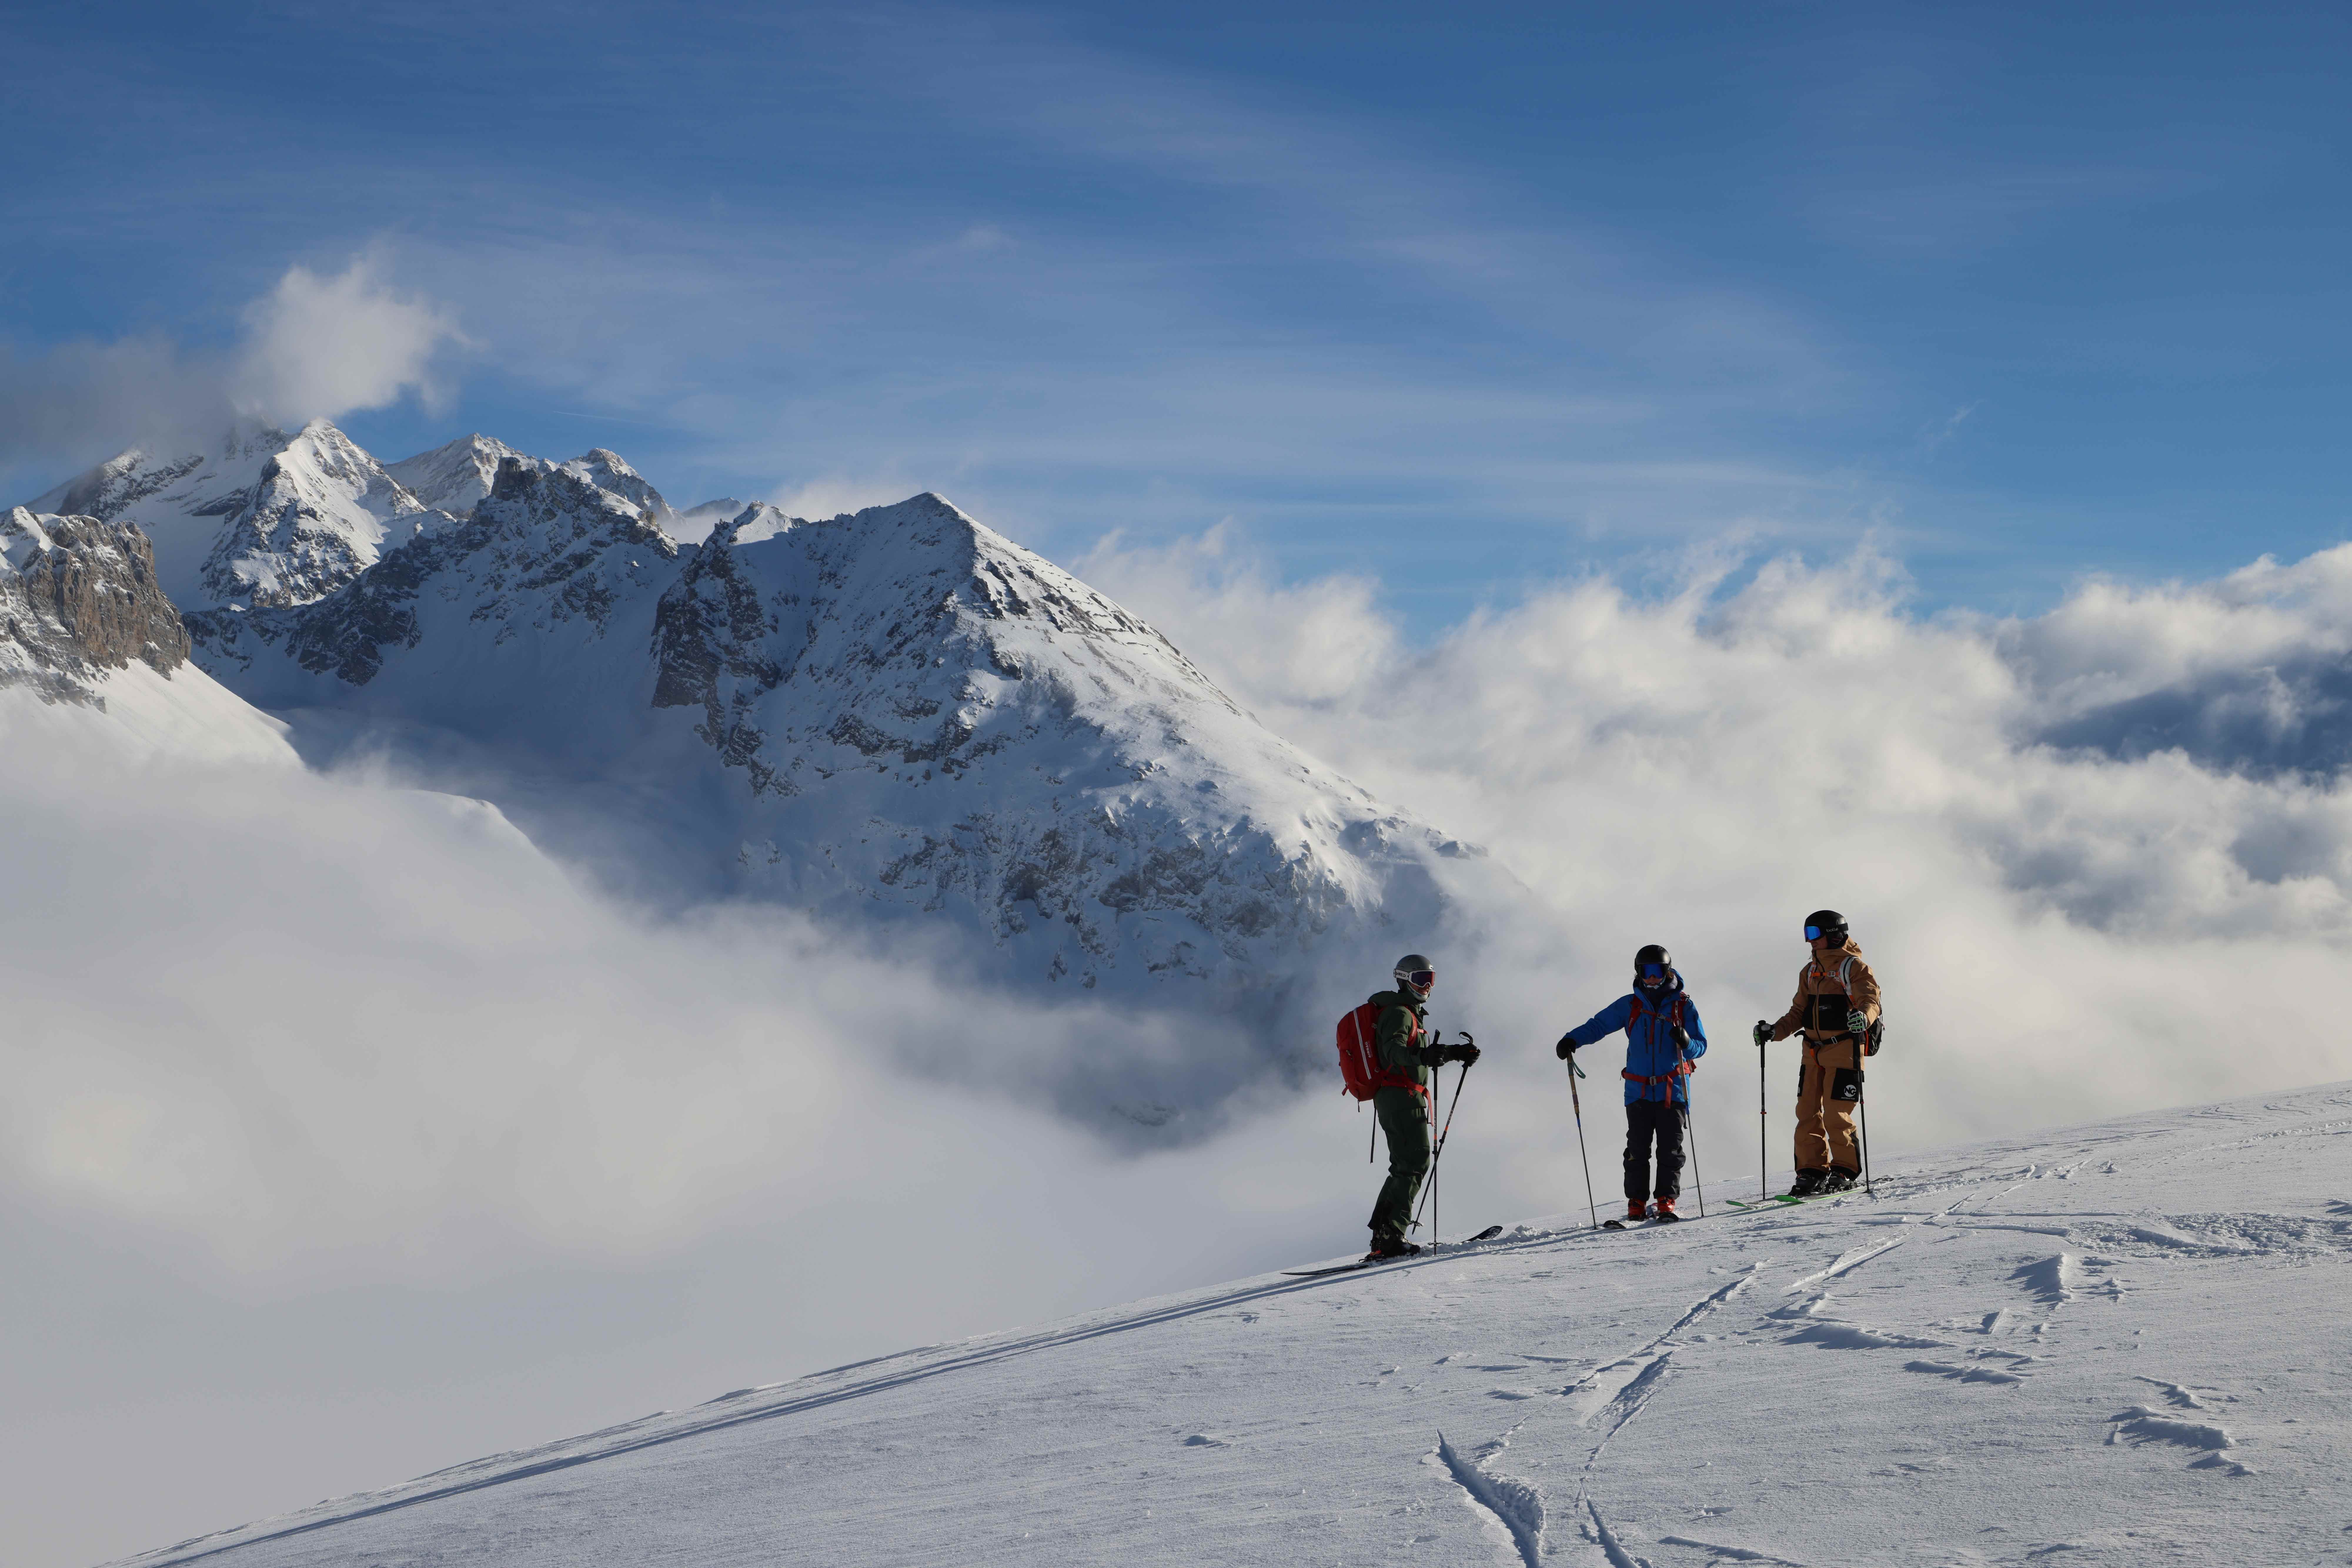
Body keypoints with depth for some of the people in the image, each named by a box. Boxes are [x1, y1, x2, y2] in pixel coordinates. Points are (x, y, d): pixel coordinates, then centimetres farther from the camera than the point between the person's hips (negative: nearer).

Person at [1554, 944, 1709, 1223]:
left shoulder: (1684, 1005, 3)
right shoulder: (1630, 1005, 6)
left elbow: (1701, 1046, 2)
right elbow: (1599, 1025, 6)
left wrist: (1686, 1043, -21)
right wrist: (1572, 1040, -11)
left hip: (1673, 1091, -1)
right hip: (1639, 1092, 1)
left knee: (1670, 1150, -5)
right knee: (1637, 1150, -2)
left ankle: (1667, 1201, -2)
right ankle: (1636, 1205, 3)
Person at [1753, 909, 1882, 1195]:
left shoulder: (1854, 967, -4)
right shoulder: (1810, 971, 17)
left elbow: (1870, 1000, -16)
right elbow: (1799, 1012, 22)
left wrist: (1863, 1017, -38)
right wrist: (1774, 1031, 9)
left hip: (1844, 1050, -7)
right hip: (1813, 1051, 7)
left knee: (1836, 1115, -8)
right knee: (1808, 1112, 3)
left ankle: (1846, 1171, 4)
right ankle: (1812, 1171, 8)